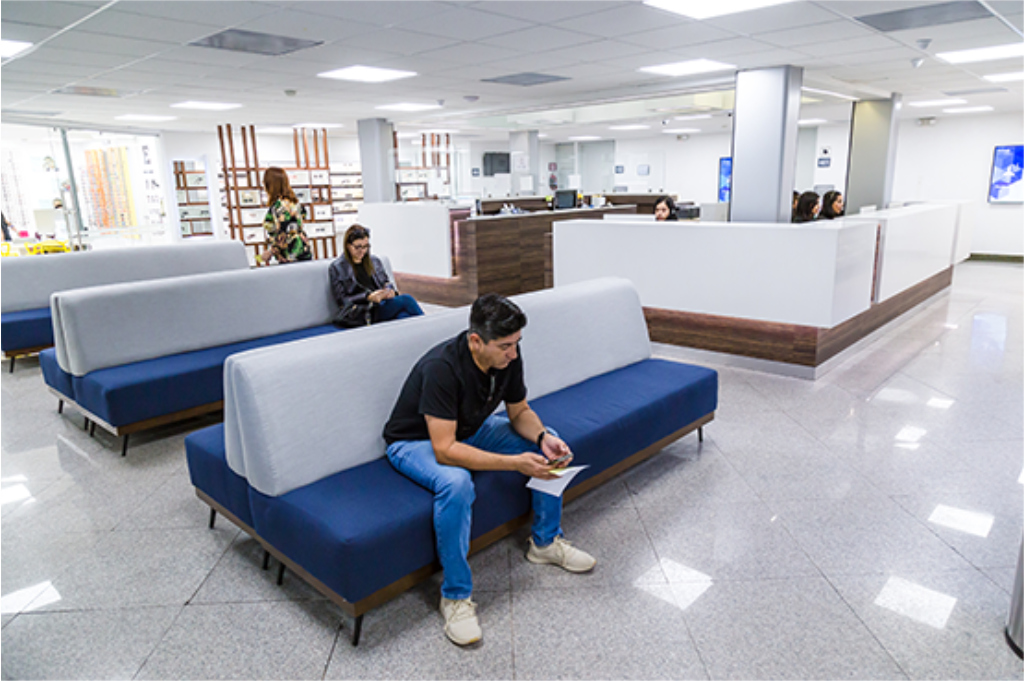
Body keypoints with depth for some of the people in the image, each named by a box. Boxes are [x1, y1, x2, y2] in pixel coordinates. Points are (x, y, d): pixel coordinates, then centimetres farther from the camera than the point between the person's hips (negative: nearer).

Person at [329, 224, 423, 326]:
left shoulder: (374, 261, 20)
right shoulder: (337, 268, 5)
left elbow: (387, 282, 22)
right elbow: (342, 301, 0)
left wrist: (391, 290, -5)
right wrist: (368, 297, -16)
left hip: (383, 305, 5)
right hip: (362, 313, -5)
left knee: (403, 316, -33)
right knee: (405, 300, -29)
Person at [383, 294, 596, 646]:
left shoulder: (508, 356, -16)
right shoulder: (441, 368, -36)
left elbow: (520, 411, 0)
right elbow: (445, 449, -37)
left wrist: (543, 438, -22)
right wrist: (515, 463, -41)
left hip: (470, 430, 7)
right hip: (417, 441, -7)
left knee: (550, 448, -4)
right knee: (456, 483, -39)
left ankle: (545, 541, 14)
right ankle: (456, 596, -19)